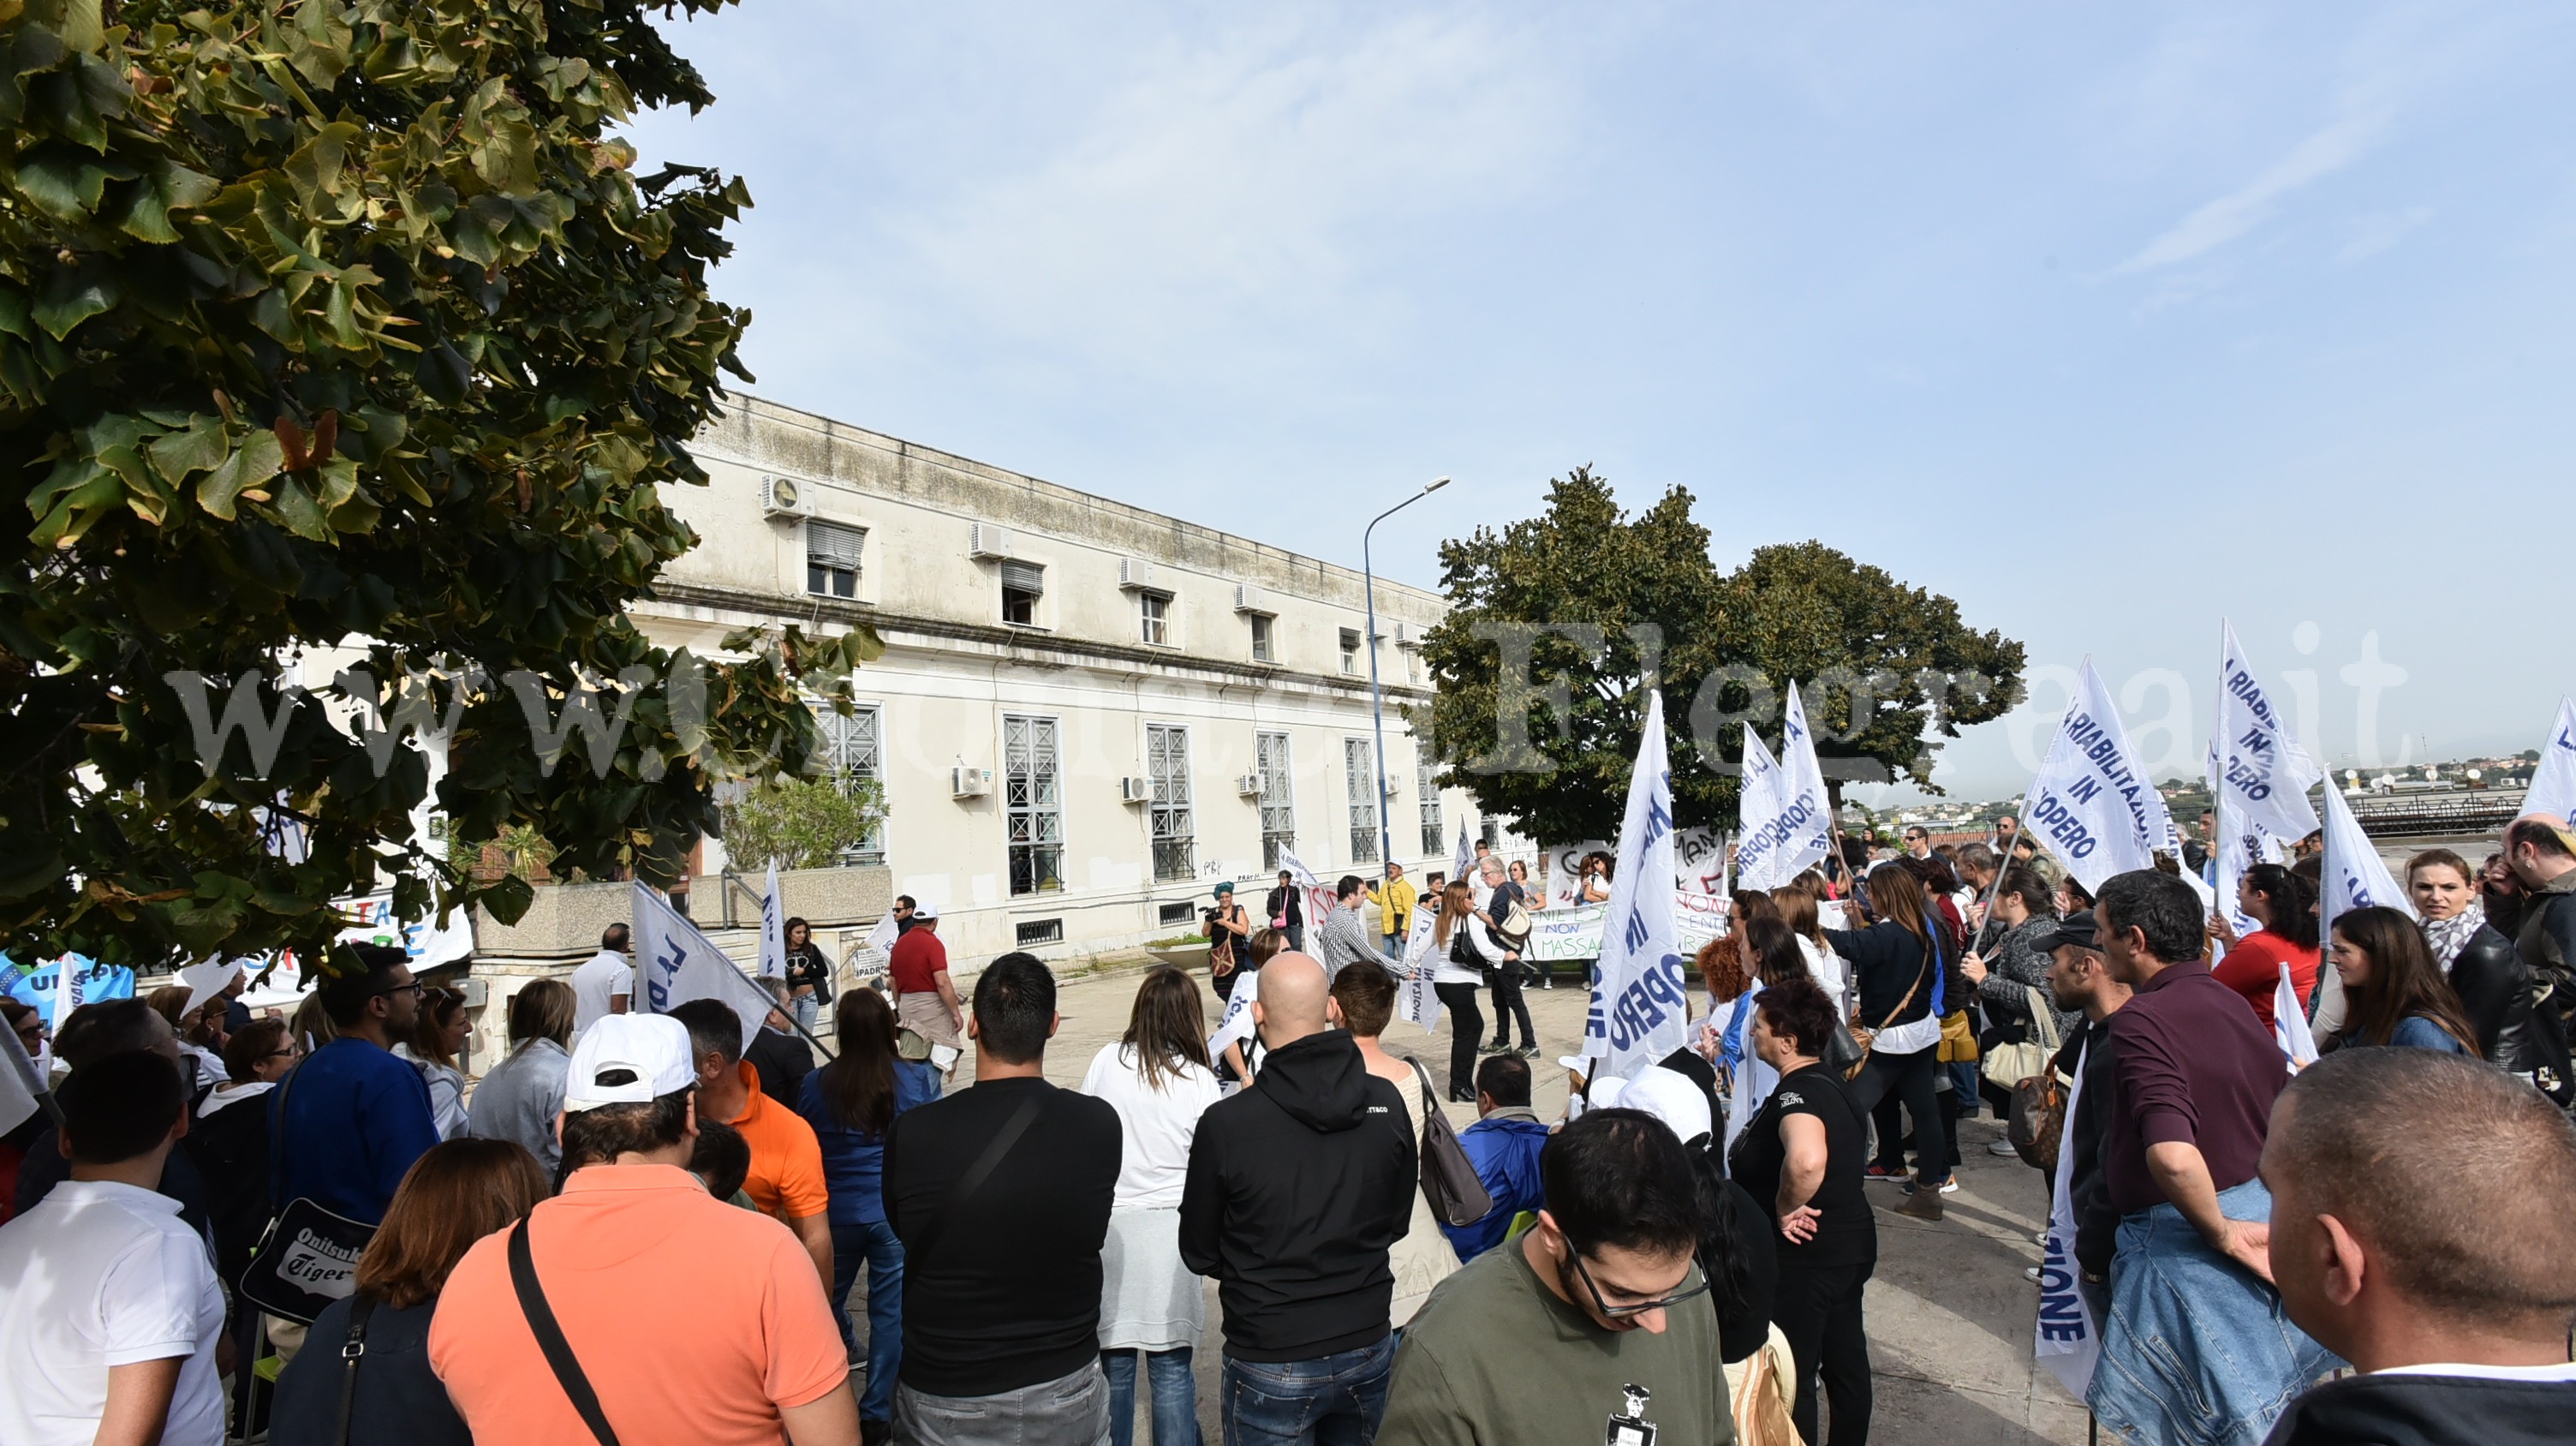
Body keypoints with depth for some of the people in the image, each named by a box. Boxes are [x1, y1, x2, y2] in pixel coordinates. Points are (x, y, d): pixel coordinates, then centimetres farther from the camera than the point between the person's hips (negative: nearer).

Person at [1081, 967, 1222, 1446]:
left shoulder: (1105, 1061, -5)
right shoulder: (1200, 1080, -9)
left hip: (1106, 1227, 1)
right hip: (1170, 1231, -1)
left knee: (1114, 1367, 14)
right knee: (1171, 1371, 9)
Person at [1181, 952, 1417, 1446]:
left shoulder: (1225, 1123, -22)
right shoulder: (1387, 1103, -11)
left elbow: (1199, 1254, -6)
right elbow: (1397, 1222, 5)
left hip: (1271, 1364, -3)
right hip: (1368, 1347, 4)